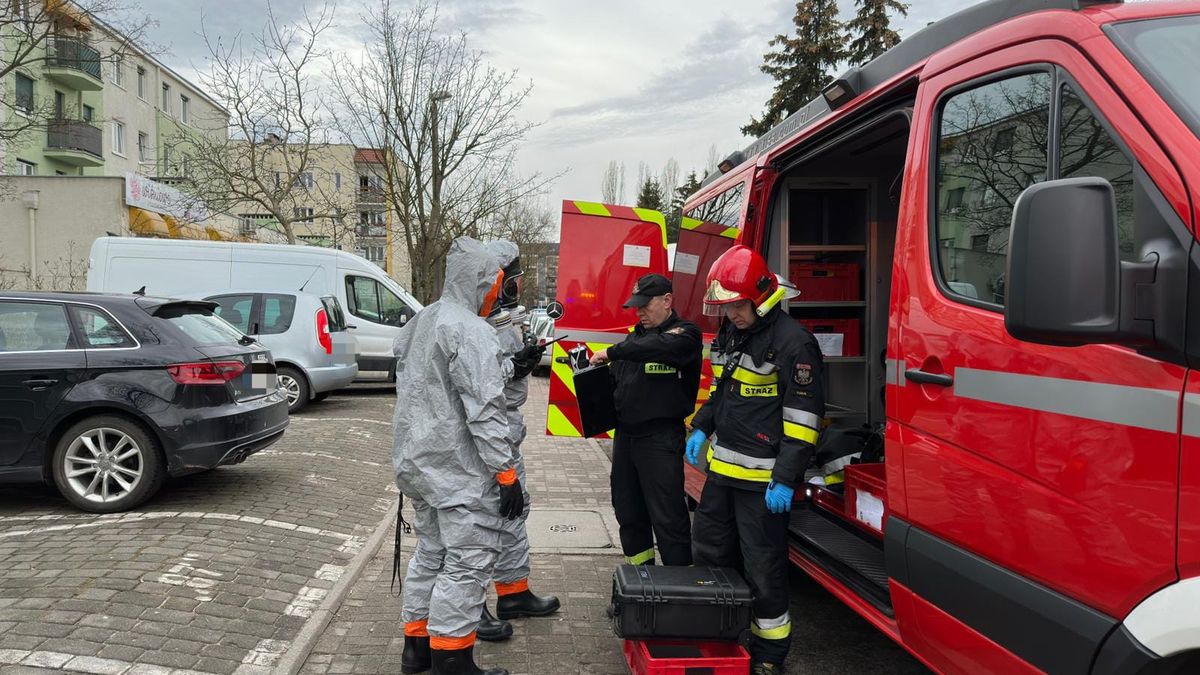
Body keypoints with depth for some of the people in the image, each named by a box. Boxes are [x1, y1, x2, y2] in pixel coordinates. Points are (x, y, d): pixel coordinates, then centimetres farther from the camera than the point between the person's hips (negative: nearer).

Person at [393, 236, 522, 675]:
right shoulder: (471, 331, -17)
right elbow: (484, 410, -21)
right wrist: (505, 473, -17)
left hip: (417, 464, 10)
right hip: (460, 471, -10)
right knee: (468, 562, -3)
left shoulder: (417, 325, 14)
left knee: (430, 553, 19)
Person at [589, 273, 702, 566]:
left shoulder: (684, 333, -7)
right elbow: (617, 379, 21)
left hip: (660, 439, -8)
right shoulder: (636, 335, 16)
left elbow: (658, 346, -30)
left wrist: (612, 352, -24)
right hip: (625, 433, 8)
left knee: (667, 517, -5)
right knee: (628, 510, 16)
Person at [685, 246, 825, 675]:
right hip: (722, 467, 9)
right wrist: (701, 428, 13)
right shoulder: (733, 332, 11)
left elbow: (803, 415, -18)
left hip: (762, 477, -9)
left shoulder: (791, 341, -17)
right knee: (709, 553, 18)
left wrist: (786, 479, -20)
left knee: (763, 568, 0)